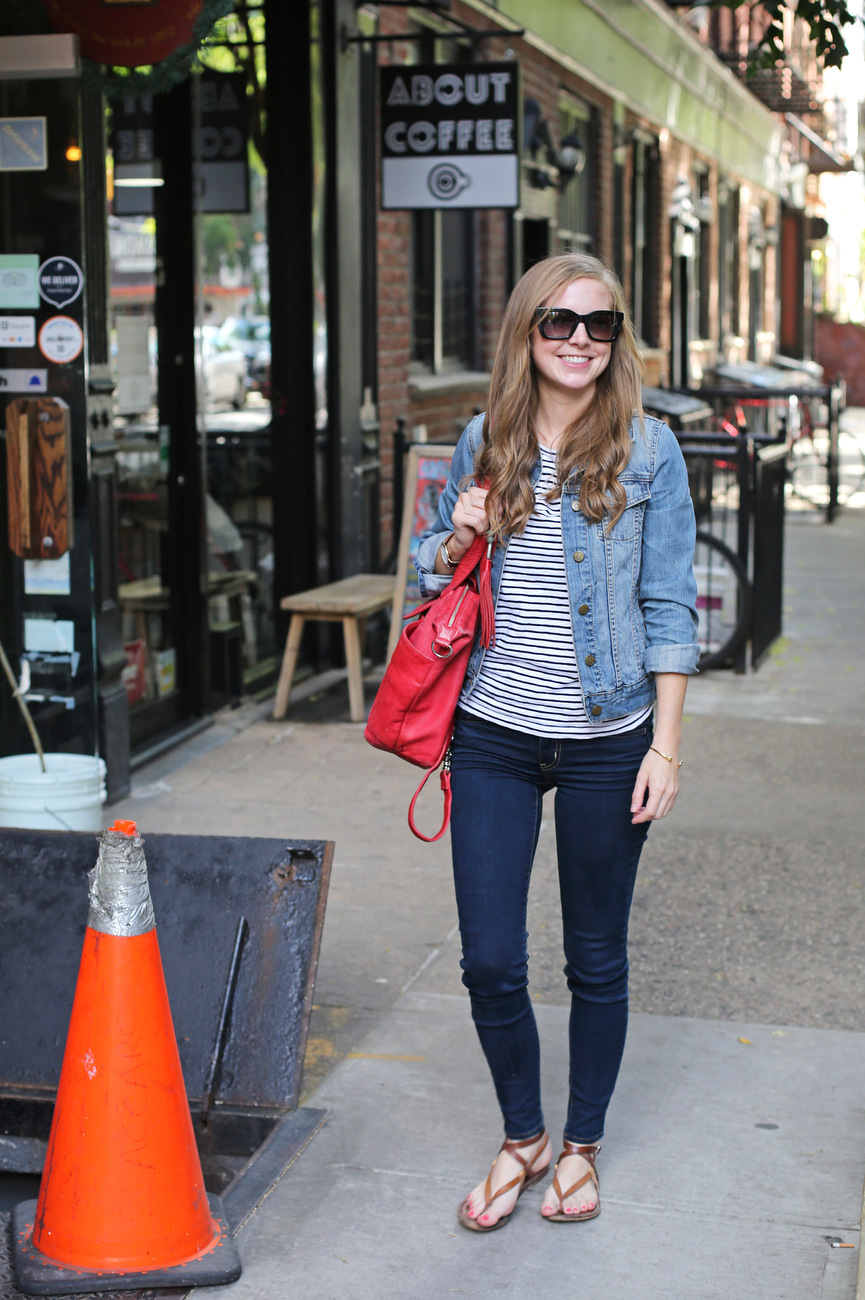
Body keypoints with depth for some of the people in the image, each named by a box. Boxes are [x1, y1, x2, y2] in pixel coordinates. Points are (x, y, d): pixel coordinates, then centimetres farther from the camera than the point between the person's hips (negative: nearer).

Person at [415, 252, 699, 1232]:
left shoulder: (647, 450, -2)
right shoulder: (482, 444, 5)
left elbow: (669, 606, -2)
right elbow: (432, 579, 16)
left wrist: (665, 745, -7)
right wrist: (455, 541, -8)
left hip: (605, 744, -2)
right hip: (494, 737, 2)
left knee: (596, 960, 11)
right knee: (489, 961, 3)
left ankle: (581, 1146, 30)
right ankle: (521, 1138, 26)